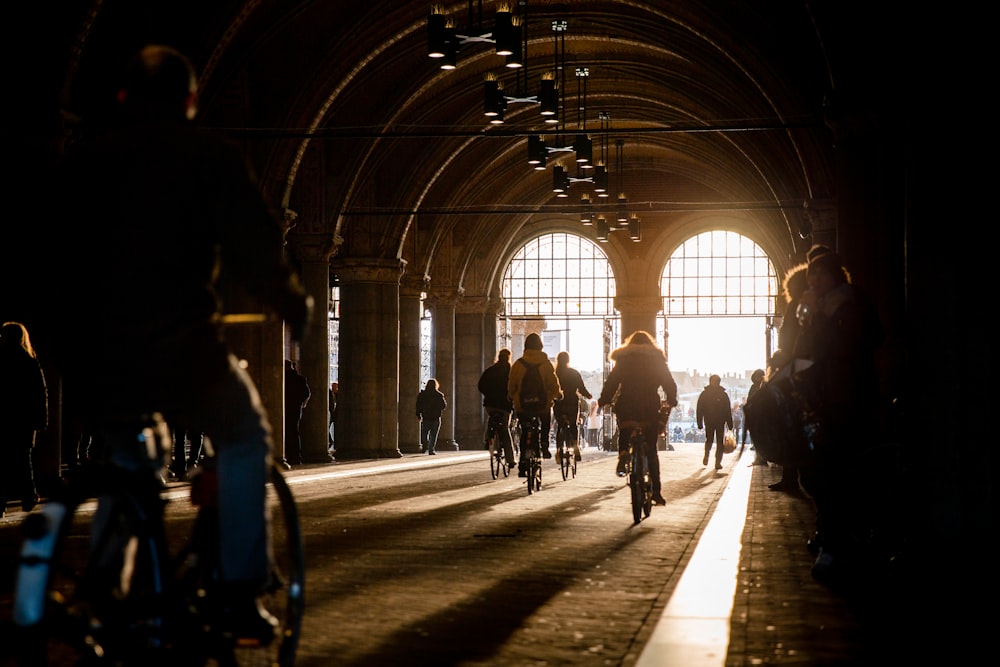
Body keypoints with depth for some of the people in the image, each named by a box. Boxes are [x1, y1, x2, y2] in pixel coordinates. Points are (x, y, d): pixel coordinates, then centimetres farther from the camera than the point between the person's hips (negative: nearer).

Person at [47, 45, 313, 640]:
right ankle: (240, 596, 12)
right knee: (244, 441, 22)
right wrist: (295, 306, 11)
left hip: (89, 354, 4)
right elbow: (255, 246, -6)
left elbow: (58, 253, 18)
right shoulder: (208, 155, 1)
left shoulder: (82, 159, 13)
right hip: (178, 347, -4)